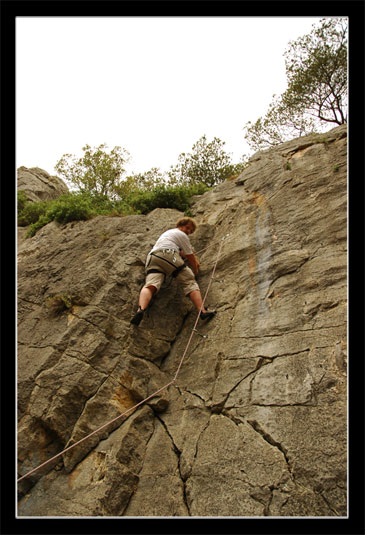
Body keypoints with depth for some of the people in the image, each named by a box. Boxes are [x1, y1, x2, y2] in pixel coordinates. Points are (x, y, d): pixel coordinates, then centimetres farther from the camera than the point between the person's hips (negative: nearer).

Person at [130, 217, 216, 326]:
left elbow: (182, 252, 50)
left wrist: (194, 260, 55)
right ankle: (202, 311, -26)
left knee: (150, 285, -20)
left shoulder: (168, 232, 42)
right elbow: (190, 257, 16)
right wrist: (195, 272, 30)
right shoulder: (182, 235, 17)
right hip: (168, 255, -6)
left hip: (152, 257, 6)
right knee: (190, 282, -8)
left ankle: (141, 309, -49)